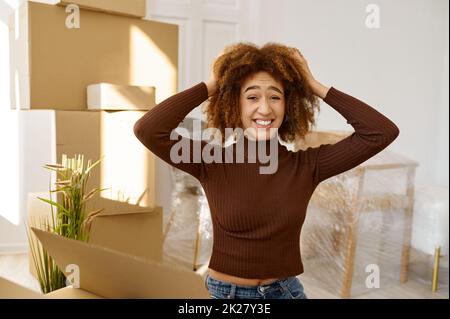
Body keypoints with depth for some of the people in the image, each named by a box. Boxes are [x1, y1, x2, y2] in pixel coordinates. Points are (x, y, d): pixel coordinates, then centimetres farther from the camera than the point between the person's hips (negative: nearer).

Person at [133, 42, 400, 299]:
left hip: (285, 291, 2)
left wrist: (316, 88, -12)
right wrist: (209, 86, -19)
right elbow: (147, 130, -27)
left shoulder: (307, 165, -9)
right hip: (226, 292, -1)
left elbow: (383, 132, -14)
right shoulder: (211, 162, -13)